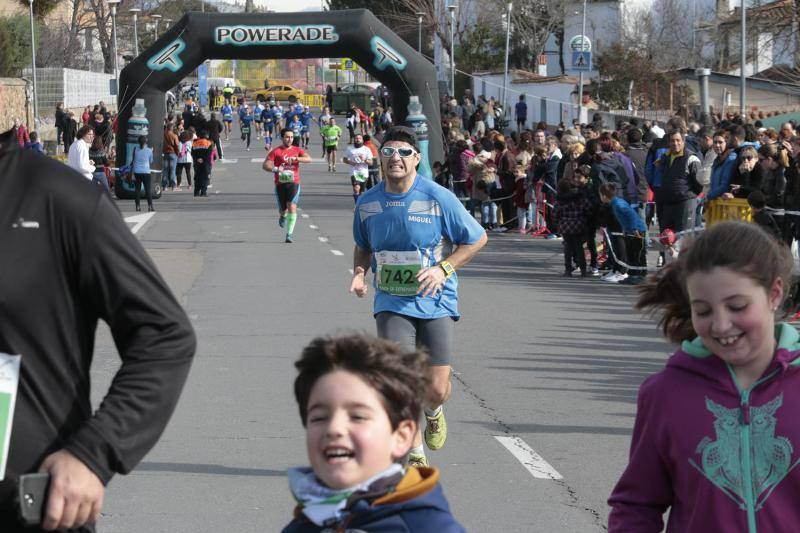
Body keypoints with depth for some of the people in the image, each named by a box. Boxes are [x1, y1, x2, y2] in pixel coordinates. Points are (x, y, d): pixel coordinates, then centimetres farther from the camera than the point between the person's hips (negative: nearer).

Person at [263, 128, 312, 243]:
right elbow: (265, 165, -5)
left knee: (292, 207, -17)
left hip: (293, 183, 0)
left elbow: (309, 159, -8)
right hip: (280, 183, 0)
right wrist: (275, 169, -25)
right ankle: (282, 216, 49)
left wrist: (296, 159, -25)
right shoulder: (276, 152, 1)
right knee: (283, 209, 8)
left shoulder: (297, 150, 7)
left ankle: (289, 234, -12)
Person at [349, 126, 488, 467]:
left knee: (436, 389, -3)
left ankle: (433, 413, 37)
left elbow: (477, 239, -1)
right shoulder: (367, 203, 1)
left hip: (435, 302, -1)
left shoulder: (438, 198, -10)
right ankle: (415, 456, 3)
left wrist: (443, 269, -13)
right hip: (391, 304, 1)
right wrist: (359, 273, -2)